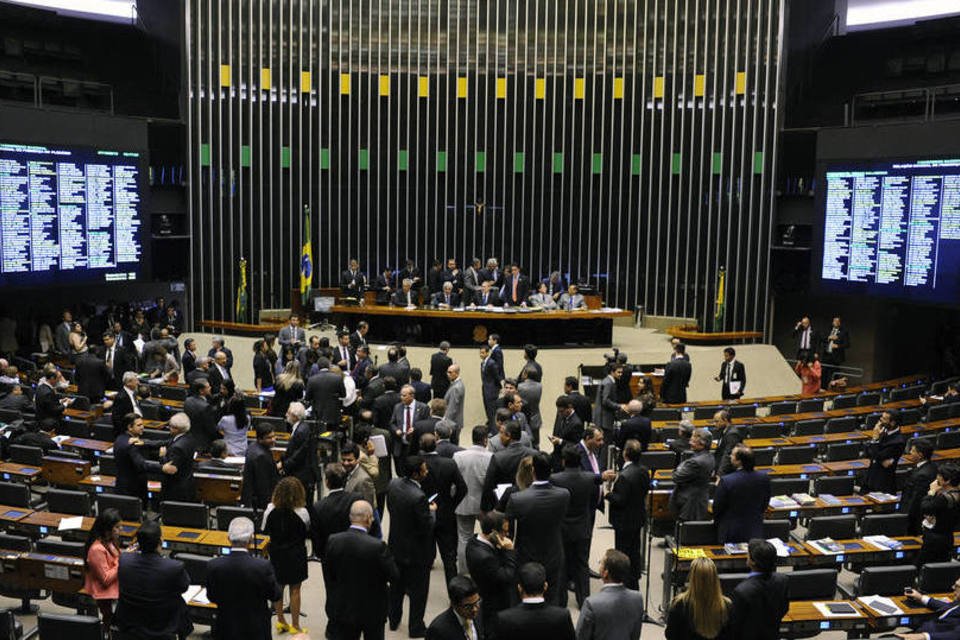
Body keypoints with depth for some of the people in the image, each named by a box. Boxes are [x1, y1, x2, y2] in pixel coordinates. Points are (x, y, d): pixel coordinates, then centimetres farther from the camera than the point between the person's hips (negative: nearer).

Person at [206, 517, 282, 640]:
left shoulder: (213, 566, -18)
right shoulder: (263, 566, -25)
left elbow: (212, 597, -2)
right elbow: (276, 596, -9)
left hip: (226, 630, 2)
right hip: (256, 630, -2)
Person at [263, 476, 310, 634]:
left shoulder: (270, 510, -15)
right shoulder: (302, 512, -22)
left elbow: (265, 530, 0)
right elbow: (308, 530, -5)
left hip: (276, 552, 3)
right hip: (296, 554, -3)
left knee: (278, 587, 19)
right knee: (295, 590, 9)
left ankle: (280, 621, 31)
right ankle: (295, 626, 18)